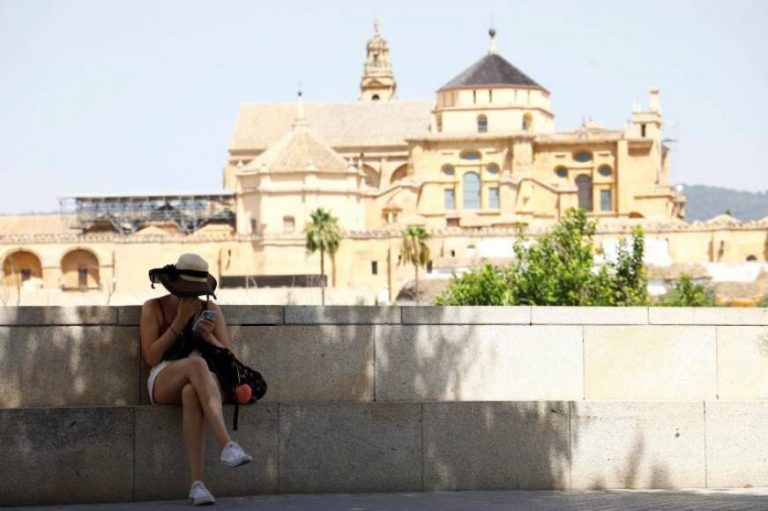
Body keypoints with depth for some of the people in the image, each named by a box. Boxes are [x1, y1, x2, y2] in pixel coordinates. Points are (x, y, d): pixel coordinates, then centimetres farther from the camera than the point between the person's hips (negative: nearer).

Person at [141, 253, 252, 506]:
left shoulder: (211, 310, 10)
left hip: (202, 383, 2)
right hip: (163, 384, -2)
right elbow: (151, 357, -8)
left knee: (191, 394, -42)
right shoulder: (153, 308, 2)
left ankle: (197, 483, -52)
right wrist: (179, 322, -12)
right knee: (197, 364, -40)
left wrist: (210, 336, -14)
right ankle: (227, 445, -54)